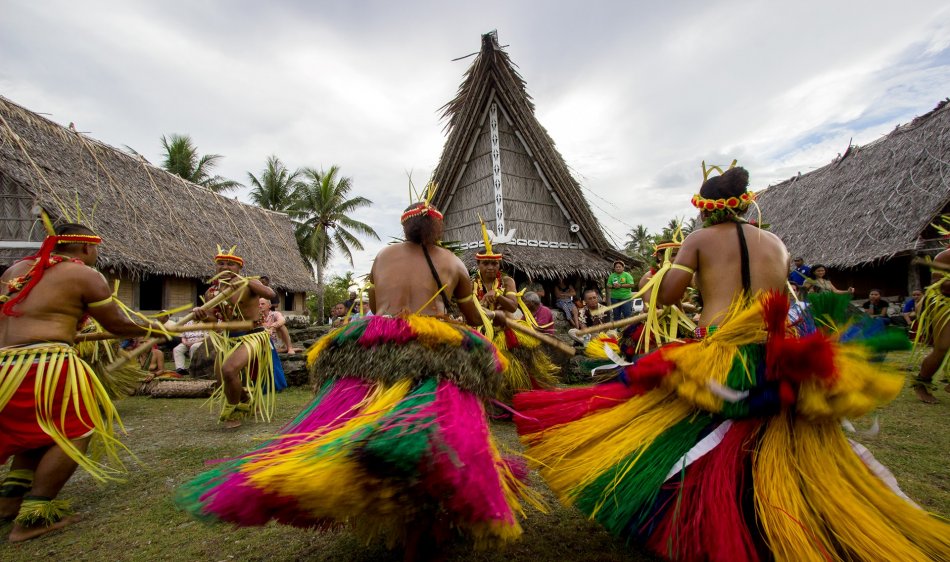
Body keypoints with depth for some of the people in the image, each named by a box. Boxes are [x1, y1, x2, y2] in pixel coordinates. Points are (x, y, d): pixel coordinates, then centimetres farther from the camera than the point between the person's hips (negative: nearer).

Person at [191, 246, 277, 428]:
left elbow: (270, 294, -32)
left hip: (252, 337, -7)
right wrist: (202, 314, -22)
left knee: (229, 370, -30)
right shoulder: (212, 292, 3)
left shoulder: (248, 284, -13)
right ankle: (245, 400, 48)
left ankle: (235, 413, -3)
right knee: (222, 382, 15)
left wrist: (247, 284, -46)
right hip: (227, 339, 7)